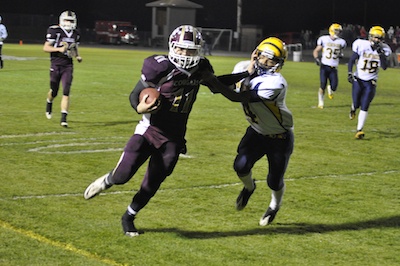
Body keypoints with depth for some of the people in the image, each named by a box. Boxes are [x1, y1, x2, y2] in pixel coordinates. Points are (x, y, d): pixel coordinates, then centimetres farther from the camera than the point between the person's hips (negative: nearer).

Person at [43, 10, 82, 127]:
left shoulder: (75, 34, 8)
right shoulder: (55, 31, -8)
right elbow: (45, 48, -9)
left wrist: (77, 56, 4)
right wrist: (59, 49, -21)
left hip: (68, 66, 3)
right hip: (56, 66, -3)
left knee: (66, 93, -9)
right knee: (54, 92, 10)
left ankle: (64, 118, -11)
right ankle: (49, 103, 46)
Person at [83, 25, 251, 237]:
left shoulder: (201, 68, -2)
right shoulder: (159, 68, -17)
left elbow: (217, 85, 20)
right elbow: (134, 95, -10)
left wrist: (246, 75, 16)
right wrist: (140, 107, -32)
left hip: (174, 138, 4)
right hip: (150, 130, -4)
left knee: (152, 184, 8)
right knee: (123, 175, -11)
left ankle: (128, 217, 31)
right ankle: (107, 181, 26)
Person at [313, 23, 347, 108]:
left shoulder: (341, 42, 5)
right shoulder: (324, 39, -3)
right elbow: (316, 51, 6)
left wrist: (340, 54, -1)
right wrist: (316, 58, -12)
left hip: (333, 68, 2)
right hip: (324, 66, -2)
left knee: (334, 87, -9)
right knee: (322, 86, -8)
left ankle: (330, 89, 29)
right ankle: (320, 102, 10)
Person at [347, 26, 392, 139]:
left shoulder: (383, 49, -6)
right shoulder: (362, 45, -12)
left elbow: (384, 67, -14)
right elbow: (352, 60, -3)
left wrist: (380, 53, -24)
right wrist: (350, 73, -15)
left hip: (370, 83, 1)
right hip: (358, 80, -1)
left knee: (364, 107, -6)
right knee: (356, 104, 3)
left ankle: (359, 130, -3)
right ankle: (353, 109, 42)